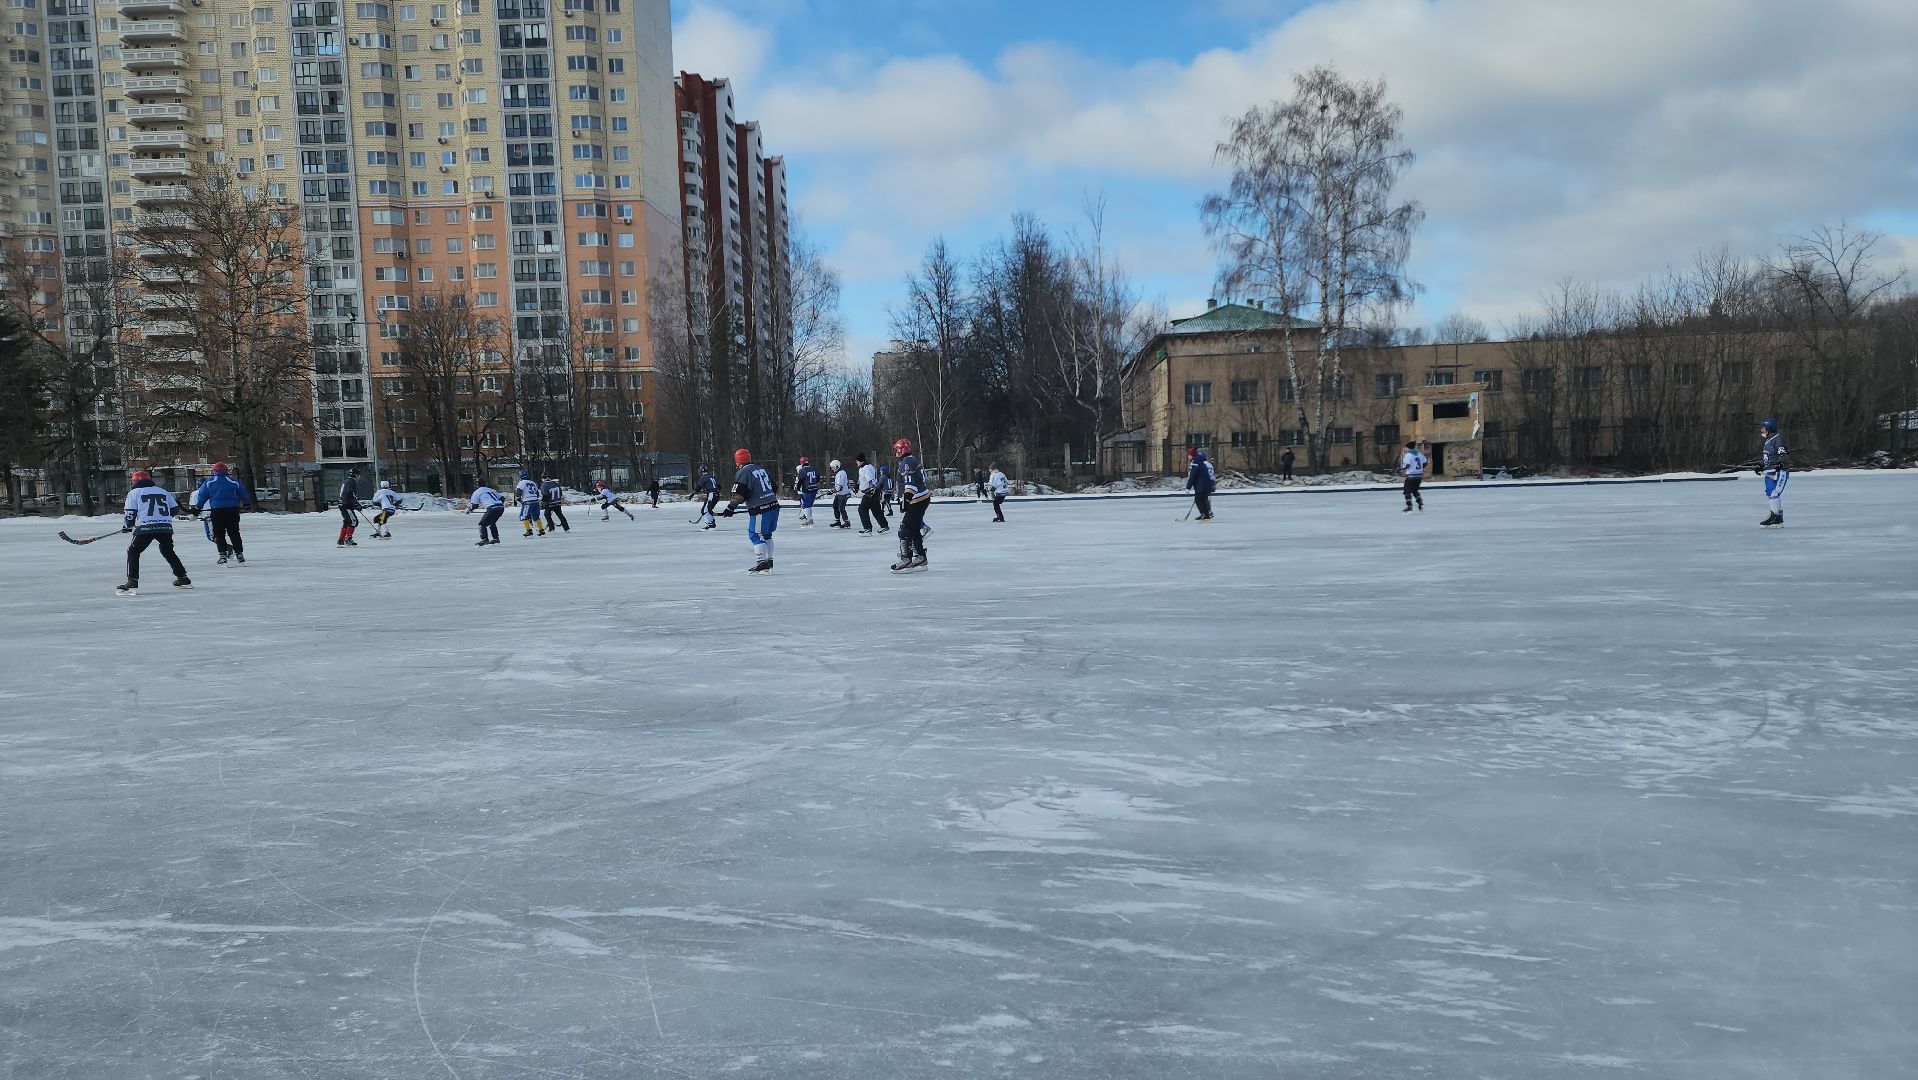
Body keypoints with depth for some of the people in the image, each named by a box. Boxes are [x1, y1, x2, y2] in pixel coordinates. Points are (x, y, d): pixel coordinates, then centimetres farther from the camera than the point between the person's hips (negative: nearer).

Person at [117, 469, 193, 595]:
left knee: (133, 551, 10)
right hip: (166, 527, 4)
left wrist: (127, 526, 23)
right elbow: (174, 509, 22)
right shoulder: (164, 491, 21)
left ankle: (132, 582, -4)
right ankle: (183, 578, 24)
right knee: (168, 551, 23)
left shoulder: (134, 493, 9)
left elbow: (130, 513, 5)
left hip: (145, 528, -4)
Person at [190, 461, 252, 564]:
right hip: (233, 510, 1)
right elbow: (244, 494, 12)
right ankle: (239, 554, 7)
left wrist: (197, 508, 11)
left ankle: (223, 556, 0)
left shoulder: (208, 482, 2)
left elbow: (202, 497, 2)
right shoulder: (233, 482, 4)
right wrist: (247, 503, 29)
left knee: (219, 534, 6)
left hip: (217, 511, -1)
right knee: (234, 533, 10)